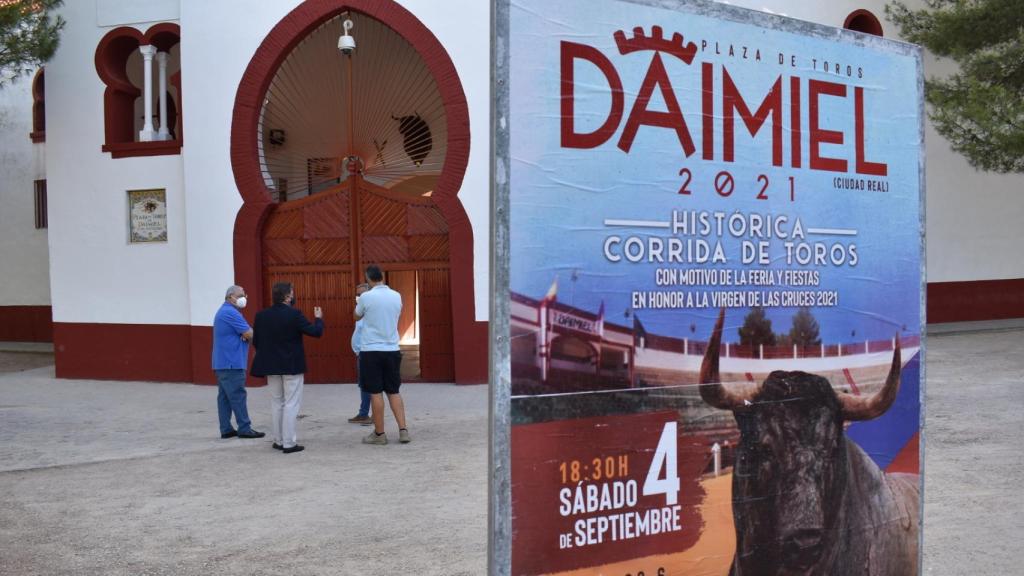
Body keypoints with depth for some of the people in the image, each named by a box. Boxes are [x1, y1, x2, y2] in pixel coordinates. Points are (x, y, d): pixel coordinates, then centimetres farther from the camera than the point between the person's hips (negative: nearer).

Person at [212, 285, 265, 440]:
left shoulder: (224, 311, 19)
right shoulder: (231, 312, -15)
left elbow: (243, 333, 18)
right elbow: (250, 334, -17)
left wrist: (244, 335, -4)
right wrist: (247, 334, 5)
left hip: (223, 362, 10)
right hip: (231, 362, -10)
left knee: (224, 396, 7)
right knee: (237, 396, -7)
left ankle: (226, 429, 8)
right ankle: (244, 429, -5)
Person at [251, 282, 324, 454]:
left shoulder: (261, 316, -1)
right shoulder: (294, 314, -15)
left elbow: (256, 342, 3)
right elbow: (316, 332, -15)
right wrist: (319, 318, 5)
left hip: (271, 367, 5)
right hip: (292, 366, -5)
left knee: (277, 403, 16)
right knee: (291, 404, 0)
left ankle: (279, 440, 19)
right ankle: (289, 443, -2)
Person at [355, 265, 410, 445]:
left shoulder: (366, 297, -10)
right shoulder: (396, 296, 3)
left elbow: (357, 317, 8)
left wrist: (358, 303, 29)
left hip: (371, 350, -4)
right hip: (392, 349, 4)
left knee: (375, 393, 3)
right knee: (394, 391, 11)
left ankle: (379, 434, 8)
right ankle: (403, 430, 4)